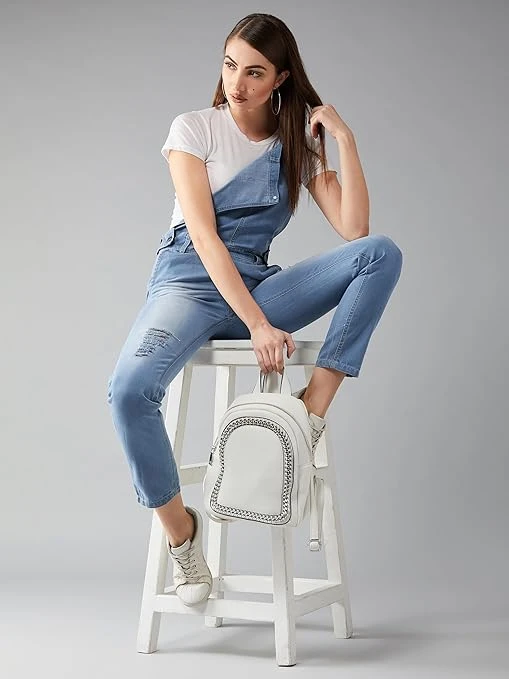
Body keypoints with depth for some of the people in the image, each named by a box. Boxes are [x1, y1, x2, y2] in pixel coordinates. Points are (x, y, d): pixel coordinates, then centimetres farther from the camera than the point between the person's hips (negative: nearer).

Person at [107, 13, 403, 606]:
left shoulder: (298, 143, 11)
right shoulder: (194, 128, 1)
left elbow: (354, 230, -2)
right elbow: (203, 235, -12)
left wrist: (345, 142, -8)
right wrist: (257, 325, -22)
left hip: (259, 285, 3)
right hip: (189, 280, -3)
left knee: (382, 252, -20)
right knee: (129, 389, -34)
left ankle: (314, 405, -21)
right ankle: (178, 526, -10)